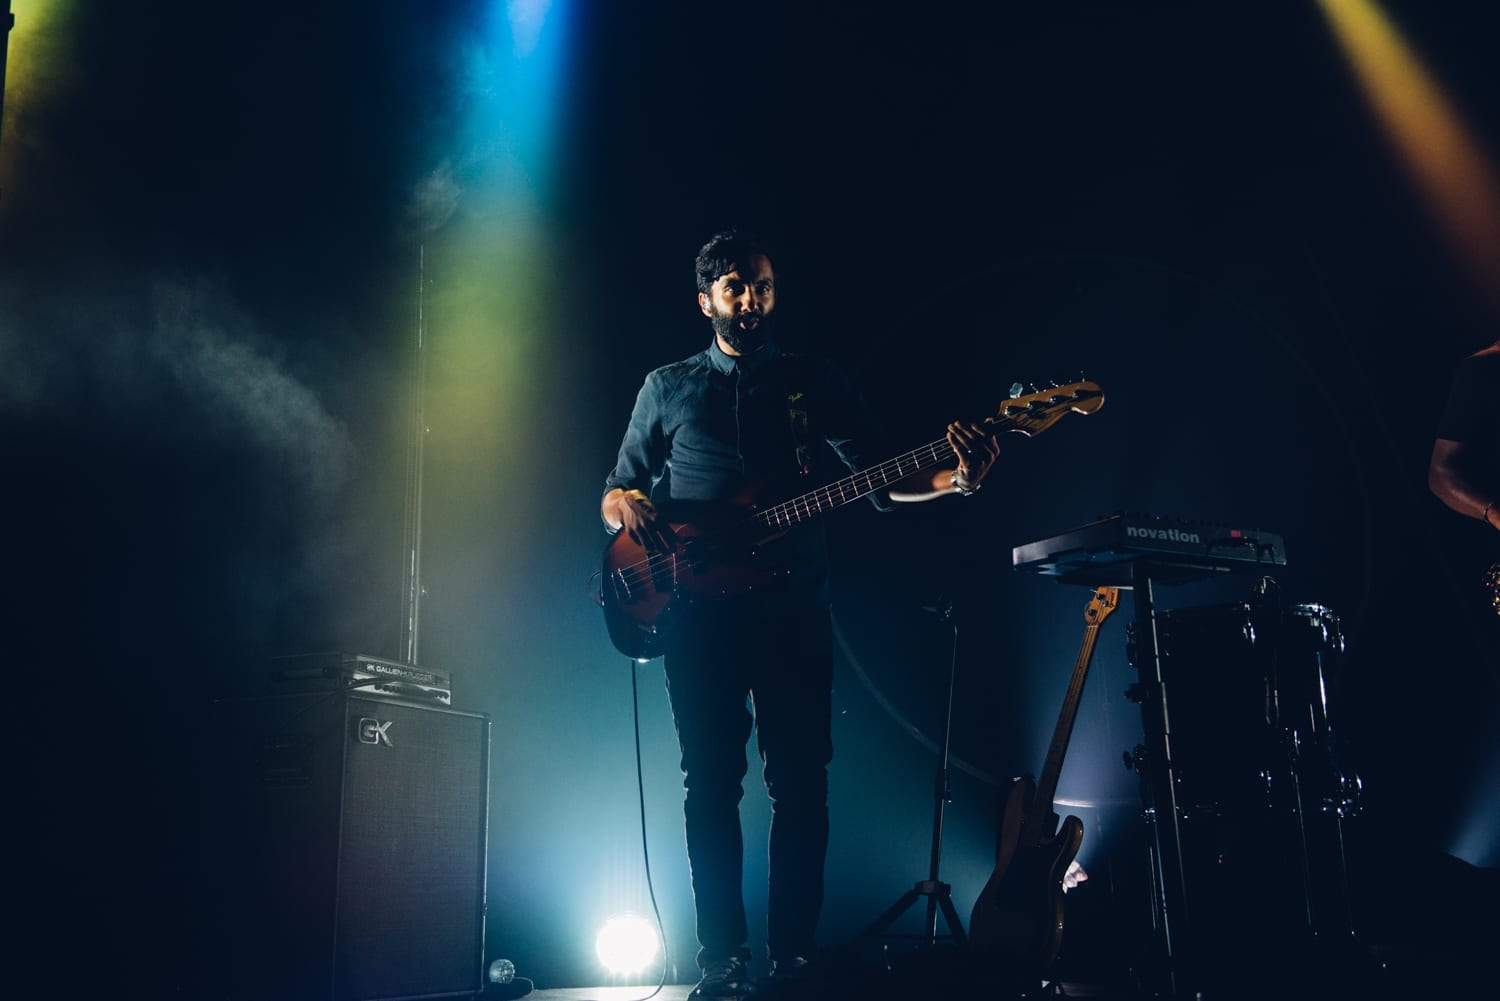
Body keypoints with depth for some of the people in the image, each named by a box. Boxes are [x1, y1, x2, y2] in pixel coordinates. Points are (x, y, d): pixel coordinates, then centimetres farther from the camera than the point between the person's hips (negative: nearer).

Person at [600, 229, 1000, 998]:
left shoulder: (819, 382, 12)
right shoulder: (667, 387, 13)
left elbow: (880, 486, 7)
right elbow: (614, 493, 15)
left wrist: (956, 480, -12)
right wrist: (628, 508, -11)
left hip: (794, 607, 0)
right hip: (698, 611, 0)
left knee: (800, 785, -1)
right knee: (710, 786, 1)